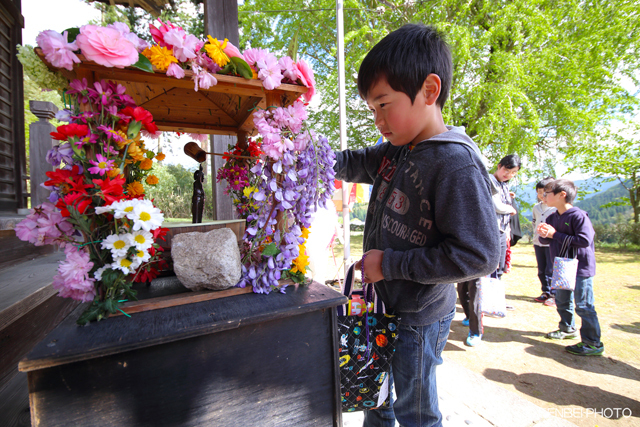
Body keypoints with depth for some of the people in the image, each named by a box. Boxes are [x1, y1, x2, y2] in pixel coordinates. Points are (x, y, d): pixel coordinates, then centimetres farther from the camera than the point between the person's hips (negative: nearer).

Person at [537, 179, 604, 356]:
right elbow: (546, 241, 11)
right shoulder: (552, 217, 6)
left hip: (580, 268, -8)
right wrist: (544, 235, -12)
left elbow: (584, 240, -26)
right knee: (562, 301, 19)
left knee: (584, 305, -1)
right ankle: (568, 329, 38)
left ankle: (593, 343, 11)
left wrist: (555, 234, -21)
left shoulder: (579, 216, -17)